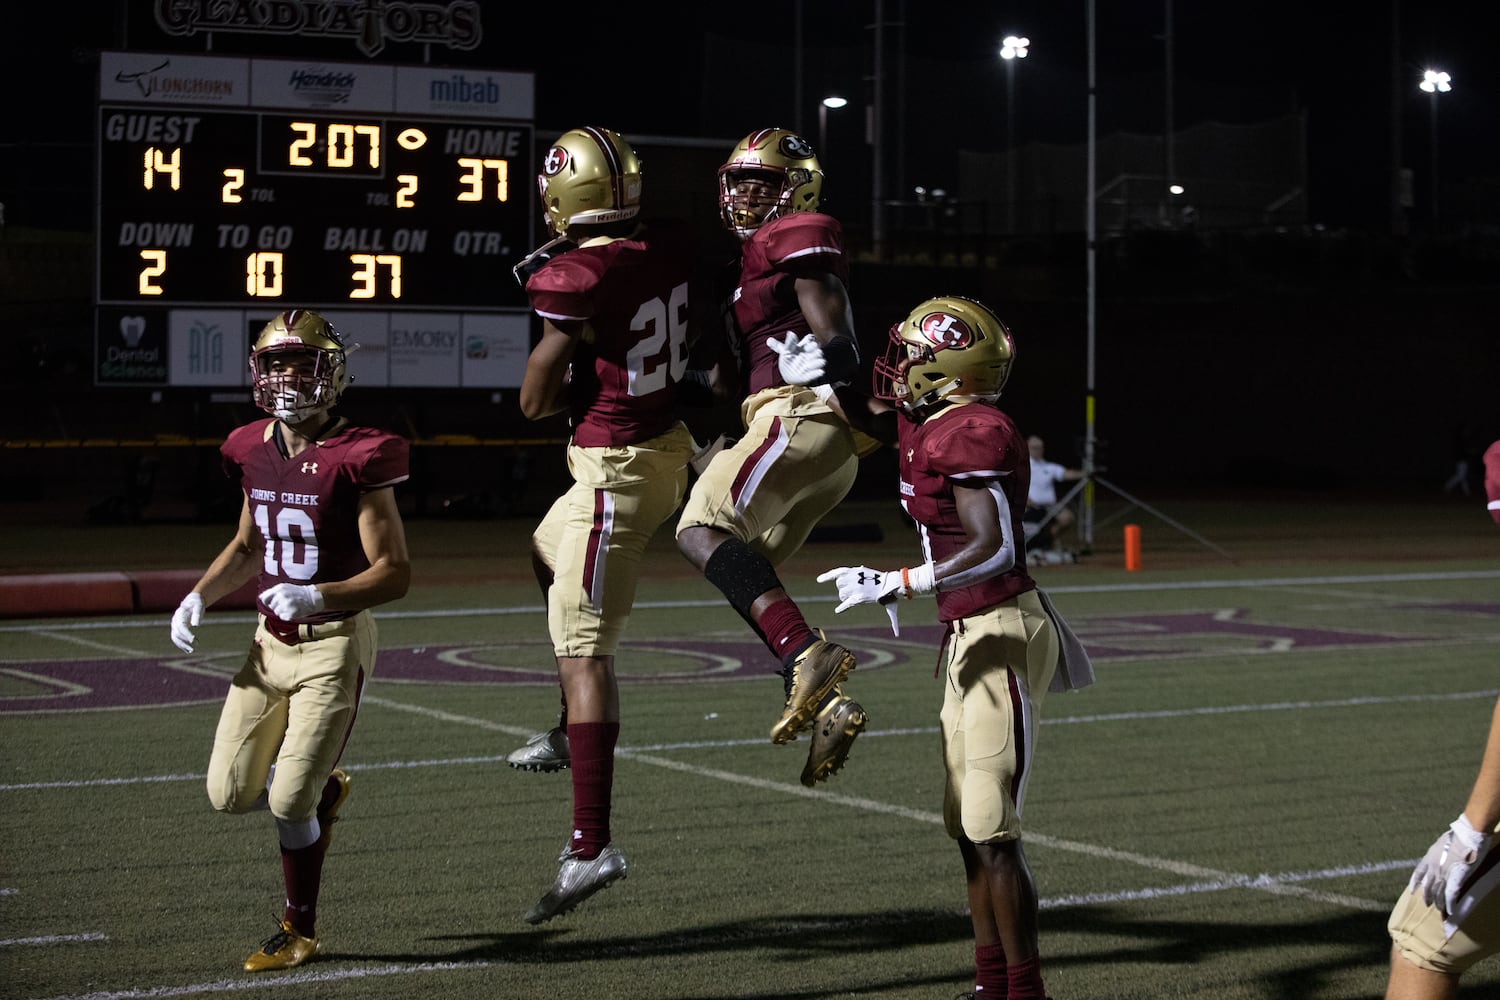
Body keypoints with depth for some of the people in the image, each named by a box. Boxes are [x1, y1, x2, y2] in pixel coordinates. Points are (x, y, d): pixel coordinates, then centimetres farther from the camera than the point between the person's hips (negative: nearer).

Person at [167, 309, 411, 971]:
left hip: (334, 646, -6)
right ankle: (325, 791, 36)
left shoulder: (355, 460, -16)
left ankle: (299, 930, 16)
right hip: (271, 642, 6)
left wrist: (319, 597, -31)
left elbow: (395, 573, -16)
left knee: (288, 801, -8)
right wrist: (198, 597, 5)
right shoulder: (256, 451, 4)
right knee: (231, 794, 5)